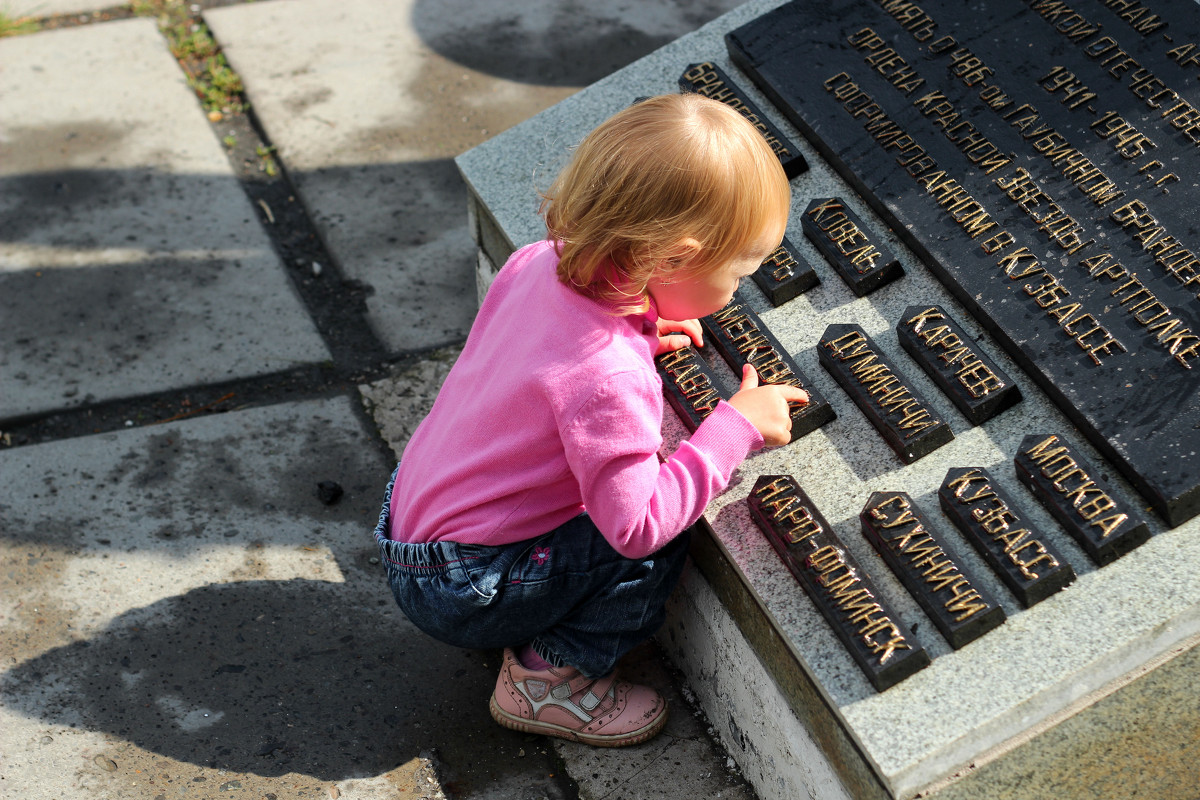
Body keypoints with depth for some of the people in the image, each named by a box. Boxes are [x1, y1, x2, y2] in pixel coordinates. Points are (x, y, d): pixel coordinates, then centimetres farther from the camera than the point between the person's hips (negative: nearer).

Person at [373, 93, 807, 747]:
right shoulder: (610, 381, -34)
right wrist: (736, 427, -21)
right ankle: (548, 678, 5)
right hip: (460, 592, -8)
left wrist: (639, 333, 2)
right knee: (657, 539, -10)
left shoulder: (538, 261, -9)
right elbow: (638, 527, -27)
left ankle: (530, 629, 21)